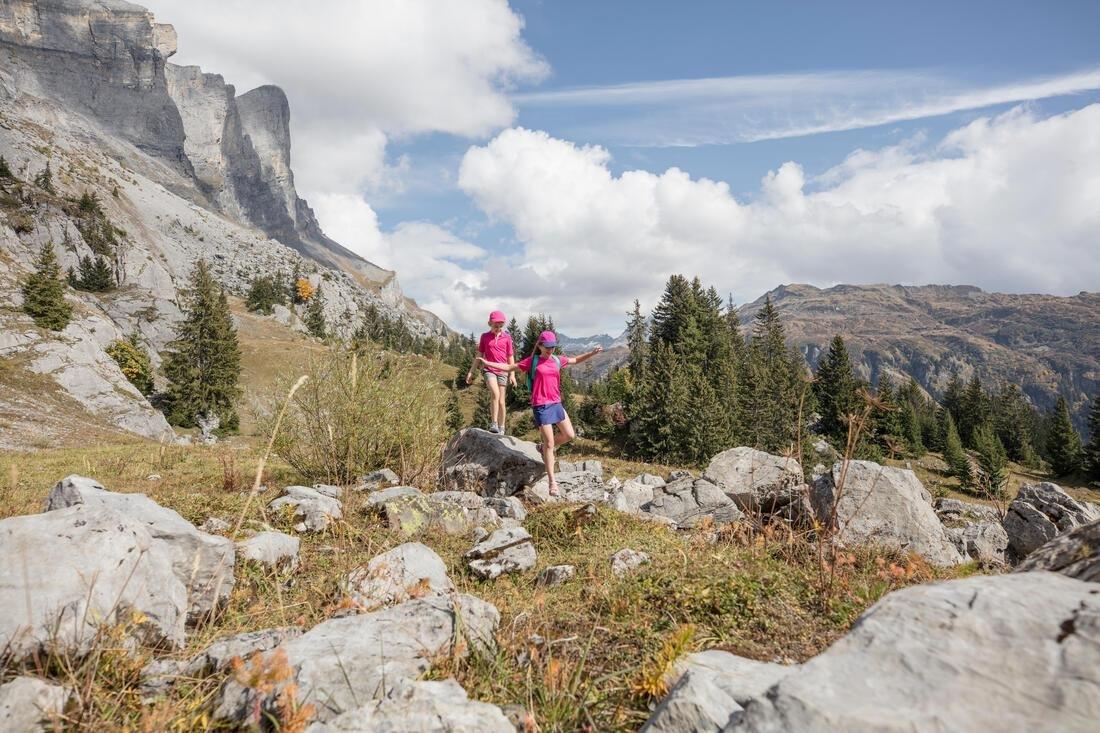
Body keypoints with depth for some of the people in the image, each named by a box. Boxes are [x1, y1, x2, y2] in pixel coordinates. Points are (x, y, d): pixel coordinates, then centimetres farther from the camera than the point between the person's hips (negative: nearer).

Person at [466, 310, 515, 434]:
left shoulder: (507, 337, 3)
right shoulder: (484, 336, 4)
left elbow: (510, 357, 6)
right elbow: (479, 355, 10)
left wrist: (512, 374, 1)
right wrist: (471, 372, 8)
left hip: (503, 371, 1)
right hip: (489, 369, -1)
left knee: (501, 400, 3)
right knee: (495, 394, -25)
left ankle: (501, 429, 13)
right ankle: (493, 424, -19)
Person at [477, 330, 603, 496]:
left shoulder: (557, 360, 10)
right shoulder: (532, 361, -1)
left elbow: (576, 360, 24)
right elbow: (509, 367, 4)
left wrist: (593, 353, 13)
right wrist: (488, 363, -3)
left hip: (556, 404, 6)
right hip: (541, 406, -5)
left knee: (569, 435, 5)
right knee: (550, 443, -5)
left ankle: (544, 447, 30)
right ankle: (552, 482, 3)